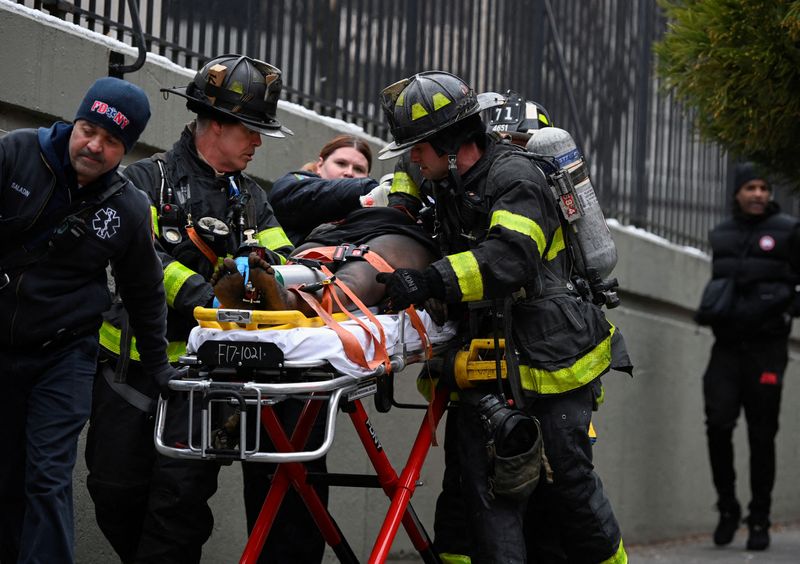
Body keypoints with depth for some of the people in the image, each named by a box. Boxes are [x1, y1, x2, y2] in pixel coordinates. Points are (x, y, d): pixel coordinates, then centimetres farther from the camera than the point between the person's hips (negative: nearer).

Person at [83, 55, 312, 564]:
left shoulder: (252, 200, 18)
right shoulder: (149, 179, 1)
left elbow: (282, 264, 7)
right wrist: (201, 297, -29)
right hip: (132, 366, -2)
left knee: (181, 498, -11)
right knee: (117, 492, 4)